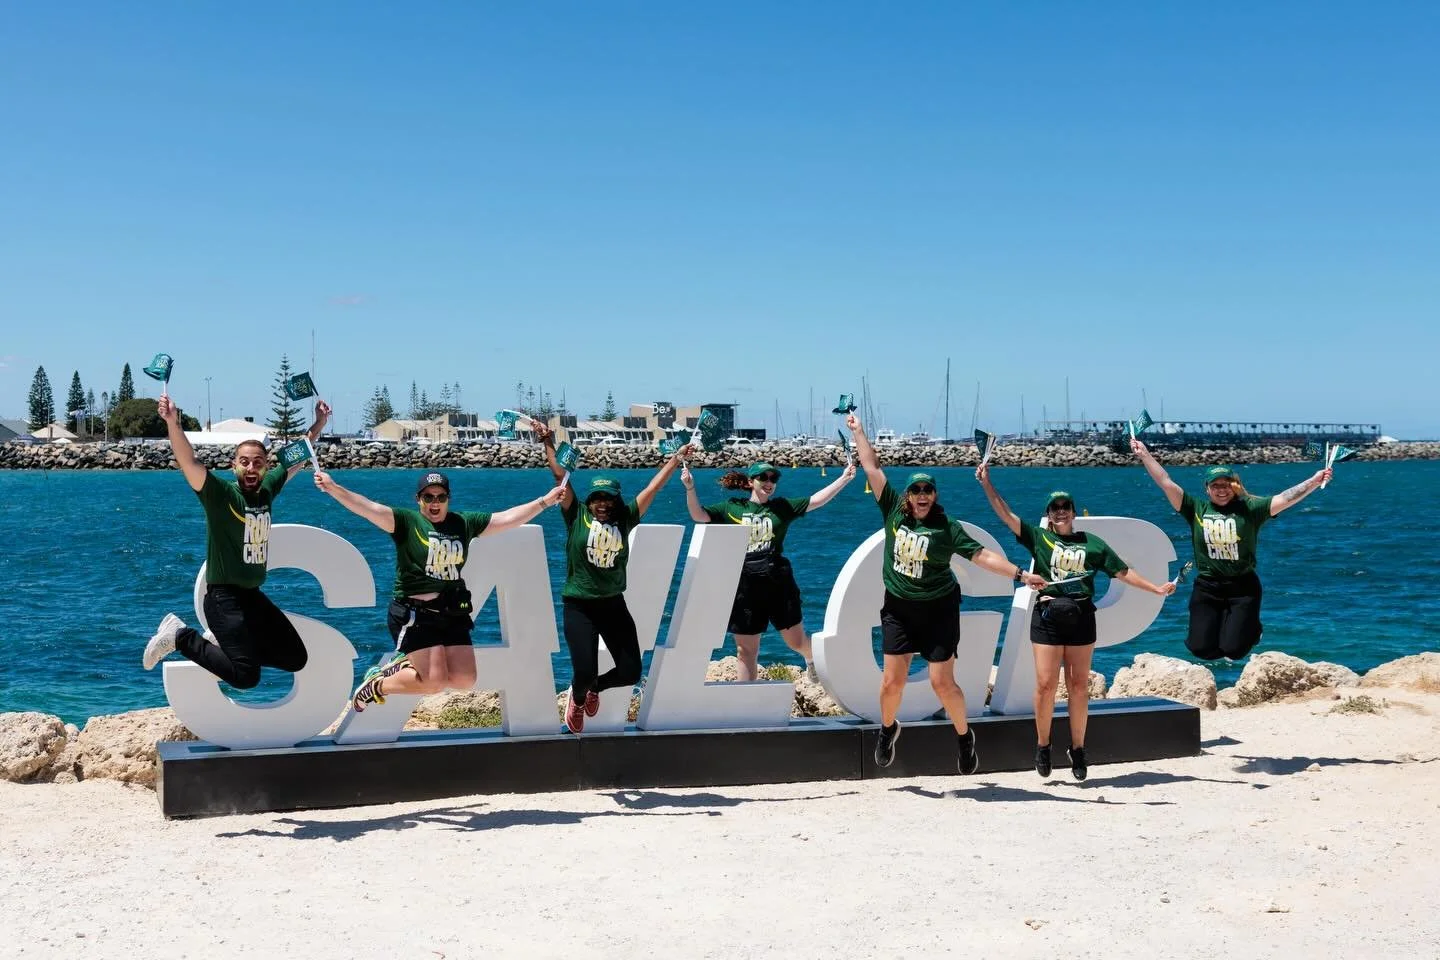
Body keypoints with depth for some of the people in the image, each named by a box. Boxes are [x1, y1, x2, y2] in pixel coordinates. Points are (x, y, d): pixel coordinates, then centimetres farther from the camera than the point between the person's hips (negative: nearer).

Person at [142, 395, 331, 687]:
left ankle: (227, 641, 20)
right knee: (246, 676, -18)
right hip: (224, 597, -7)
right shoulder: (220, 494, -14)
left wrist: (319, 423, 14)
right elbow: (189, 462, -31)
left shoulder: (267, 490, 3)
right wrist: (173, 423, -46)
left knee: (296, 659, 9)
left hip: (253, 595, 7)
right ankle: (181, 636, 1)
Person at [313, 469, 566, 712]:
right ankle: (376, 685, 13)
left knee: (464, 681, -1)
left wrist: (545, 501, 9)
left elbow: (508, 518, 11)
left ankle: (408, 664, 22)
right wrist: (333, 488, -33)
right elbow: (369, 508, -19)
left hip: (452, 614, 6)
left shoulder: (464, 523, 9)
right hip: (415, 613, -6)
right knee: (434, 682, -13)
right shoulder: (407, 521, -5)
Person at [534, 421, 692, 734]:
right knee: (584, 671, -12)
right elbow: (560, 475, -6)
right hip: (579, 606, -3)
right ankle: (577, 698, 27)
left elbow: (653, 487, 5)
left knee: (631, 672, 0)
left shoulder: (625, 519, 2)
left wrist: (676, 459, 8)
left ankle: (596, 688, 35)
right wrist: (548, 444, -10)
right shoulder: (577, 515, -4)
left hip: (613, 604, 3)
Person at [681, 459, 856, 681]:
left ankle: (811, 659, 46)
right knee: (746, 651, 6)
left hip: (778, 583, 0)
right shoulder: (731, 508, 5)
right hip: (744, 586, 0)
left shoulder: (782, 507, 5)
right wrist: (690, 488, -16)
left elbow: (817, 500, -1)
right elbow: (699, 515, 0)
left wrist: (844, 479, -8)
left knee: (796, 640, 10)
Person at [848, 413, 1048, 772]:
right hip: (898, 608, 2)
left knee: (942, 683, -3)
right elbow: (872, 468, 2)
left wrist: (1020, 574, -20)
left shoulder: (947, 527, -8)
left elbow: (981, 555, -12)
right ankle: (888, 729, 30)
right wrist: (858, 431, 5)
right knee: (892, 681, 1)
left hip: (938, 610, -2)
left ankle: (964, 736, 21)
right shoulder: (894, 511, -2)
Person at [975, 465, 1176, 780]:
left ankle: (1078, 749, 15)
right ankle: (1042, 745, 12)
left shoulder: (1092, 543, 10)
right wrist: (986, 482, -10)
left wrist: (1156, 588, 9)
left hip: (1081, 616, 2)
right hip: (1048, 615, -1)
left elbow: (1123, 572, 13)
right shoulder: (1038, 538, 6)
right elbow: (1005, 514, -2)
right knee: (1046, 684, -5)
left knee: (1079, 685, 4)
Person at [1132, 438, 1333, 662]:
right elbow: (1167, 483, 0)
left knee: (1234, 650, -5)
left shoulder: (1248, 508, -1)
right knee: (1202, 649, -3)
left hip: (1243, 587, -1)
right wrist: (1144, 454, -4)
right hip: (1207, 588, 2)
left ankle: (1252, 627, 30)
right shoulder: (1196, 510, 2)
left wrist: (1315, 481, -19)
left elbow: (1285, 498, -8)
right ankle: (1214, 624, 32)